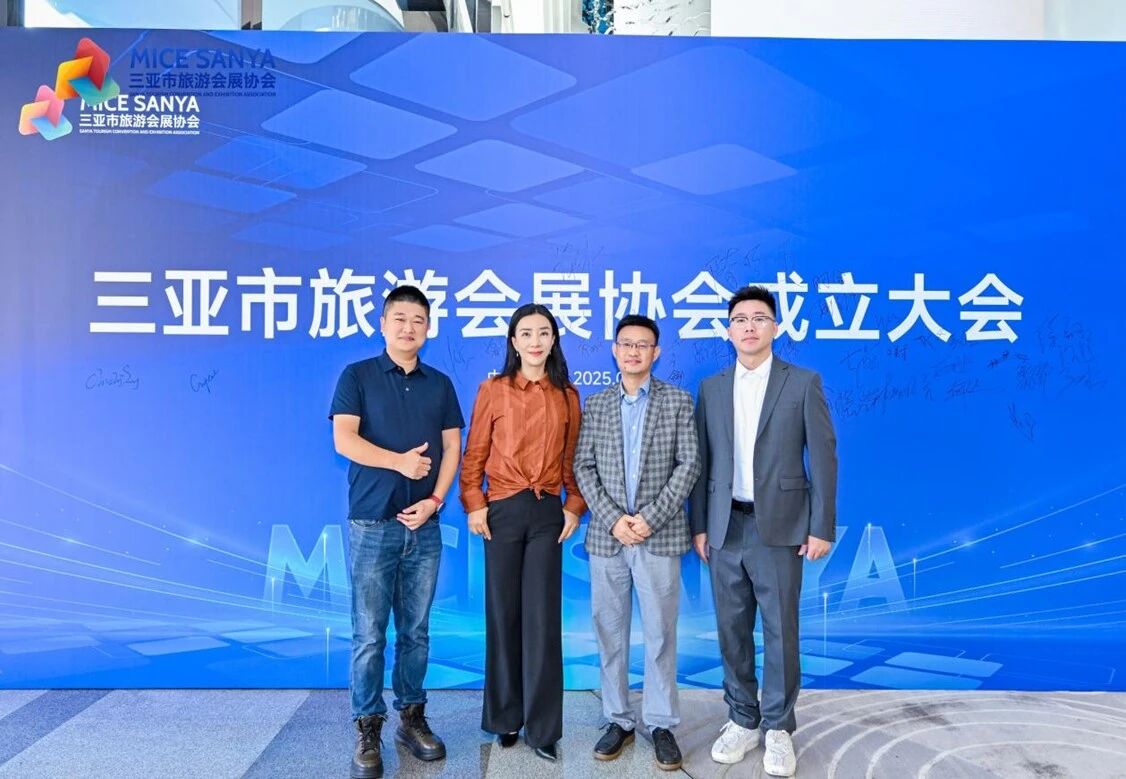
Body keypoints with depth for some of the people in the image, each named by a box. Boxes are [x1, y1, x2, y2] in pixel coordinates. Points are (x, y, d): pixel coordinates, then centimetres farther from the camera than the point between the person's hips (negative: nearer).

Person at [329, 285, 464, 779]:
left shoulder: (440, 384, 10)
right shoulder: (357, 376, 1)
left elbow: (452, 448, 5)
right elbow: (344, 440, -10)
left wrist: (435, 499, -7)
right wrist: (400, 461, -13)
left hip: (424, 526, 3)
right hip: (372, 524, -3)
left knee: (416, 630, 11)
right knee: (369, 634, 2)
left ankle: (412, 717, 24)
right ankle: (368, 729, 14)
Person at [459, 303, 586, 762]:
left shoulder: (567, 395, 7)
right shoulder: (493, 390, 1)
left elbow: (572, 458, 9)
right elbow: (474, 455, 1)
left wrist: (574, 505, 0)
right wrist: (474, 505, -8)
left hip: (548, 511, 1)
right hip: (503, 510, -1)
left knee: (543, 617, 3)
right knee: (503, 614, 7)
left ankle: (541, 727, 14)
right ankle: (506, 717, 24)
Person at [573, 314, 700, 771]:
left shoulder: (678, 402, 3)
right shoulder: (595, 405, 8)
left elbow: (689, 464, -3)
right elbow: (583, 468, 3)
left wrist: (651, 518, -12)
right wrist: (613, 519, -9)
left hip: (660, 537, -2)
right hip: (606, 537, 2)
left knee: (660, 634, 5)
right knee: (610, 634, 9)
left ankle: (661, 724, 19)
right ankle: (618, 720, 23)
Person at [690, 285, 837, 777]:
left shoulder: (803, 383, 0)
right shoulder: (711, 388, 8)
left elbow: (823, 456, -2)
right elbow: (701, 461, 8)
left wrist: (822, 527, -7)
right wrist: (699, 525, 5)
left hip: (779, 526, -3)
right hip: (725, 527, 3)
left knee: (780, 630, 4)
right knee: (732, 629, 10)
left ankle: (778, 728, 20)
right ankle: (742, 720, 26)